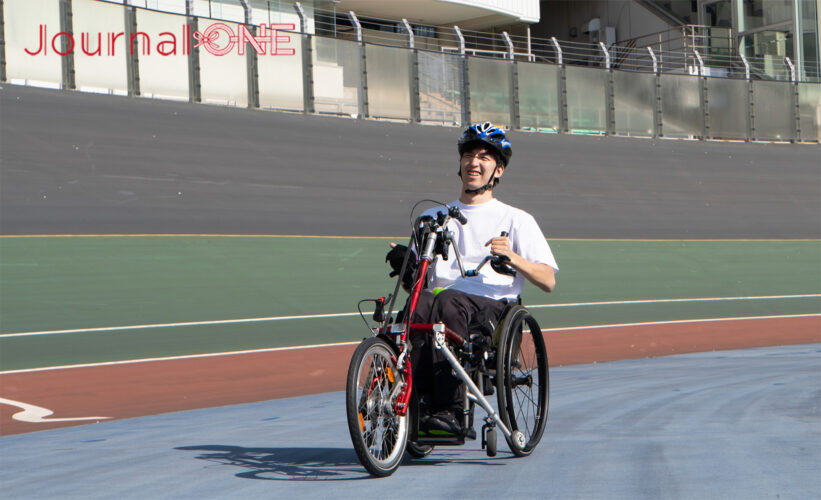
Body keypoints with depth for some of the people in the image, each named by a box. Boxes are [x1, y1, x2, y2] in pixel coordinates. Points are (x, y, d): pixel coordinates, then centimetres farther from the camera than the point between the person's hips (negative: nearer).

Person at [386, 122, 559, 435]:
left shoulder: (515, 219, 17)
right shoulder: (433, 218, 28)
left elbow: (548, 280, 7)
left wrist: (512, 257, -10)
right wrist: (404, 262, 0)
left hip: (492, 306, -3)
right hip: (445, 296, 3)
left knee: (448, 302, -37)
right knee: (420, 304, -34)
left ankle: (449, 409, -42)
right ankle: (423, 402, -40)